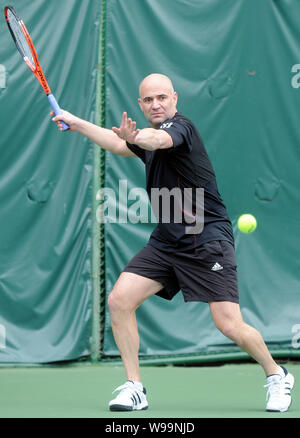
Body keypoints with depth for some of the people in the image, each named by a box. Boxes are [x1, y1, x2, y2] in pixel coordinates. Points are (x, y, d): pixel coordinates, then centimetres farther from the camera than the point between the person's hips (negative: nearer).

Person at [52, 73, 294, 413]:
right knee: (119, 300, -9)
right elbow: (120, 144, 38)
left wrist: (138, 136, -61)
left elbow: (158, 140, -38)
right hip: (165, 242, 8)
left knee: (230, 325, -13)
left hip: (207, 241, -8)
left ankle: (276, 375, 14)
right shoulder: (149, 138, 14)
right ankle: (134, 388, 0)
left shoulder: (181, 127, -12)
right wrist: (76, 123, 41)